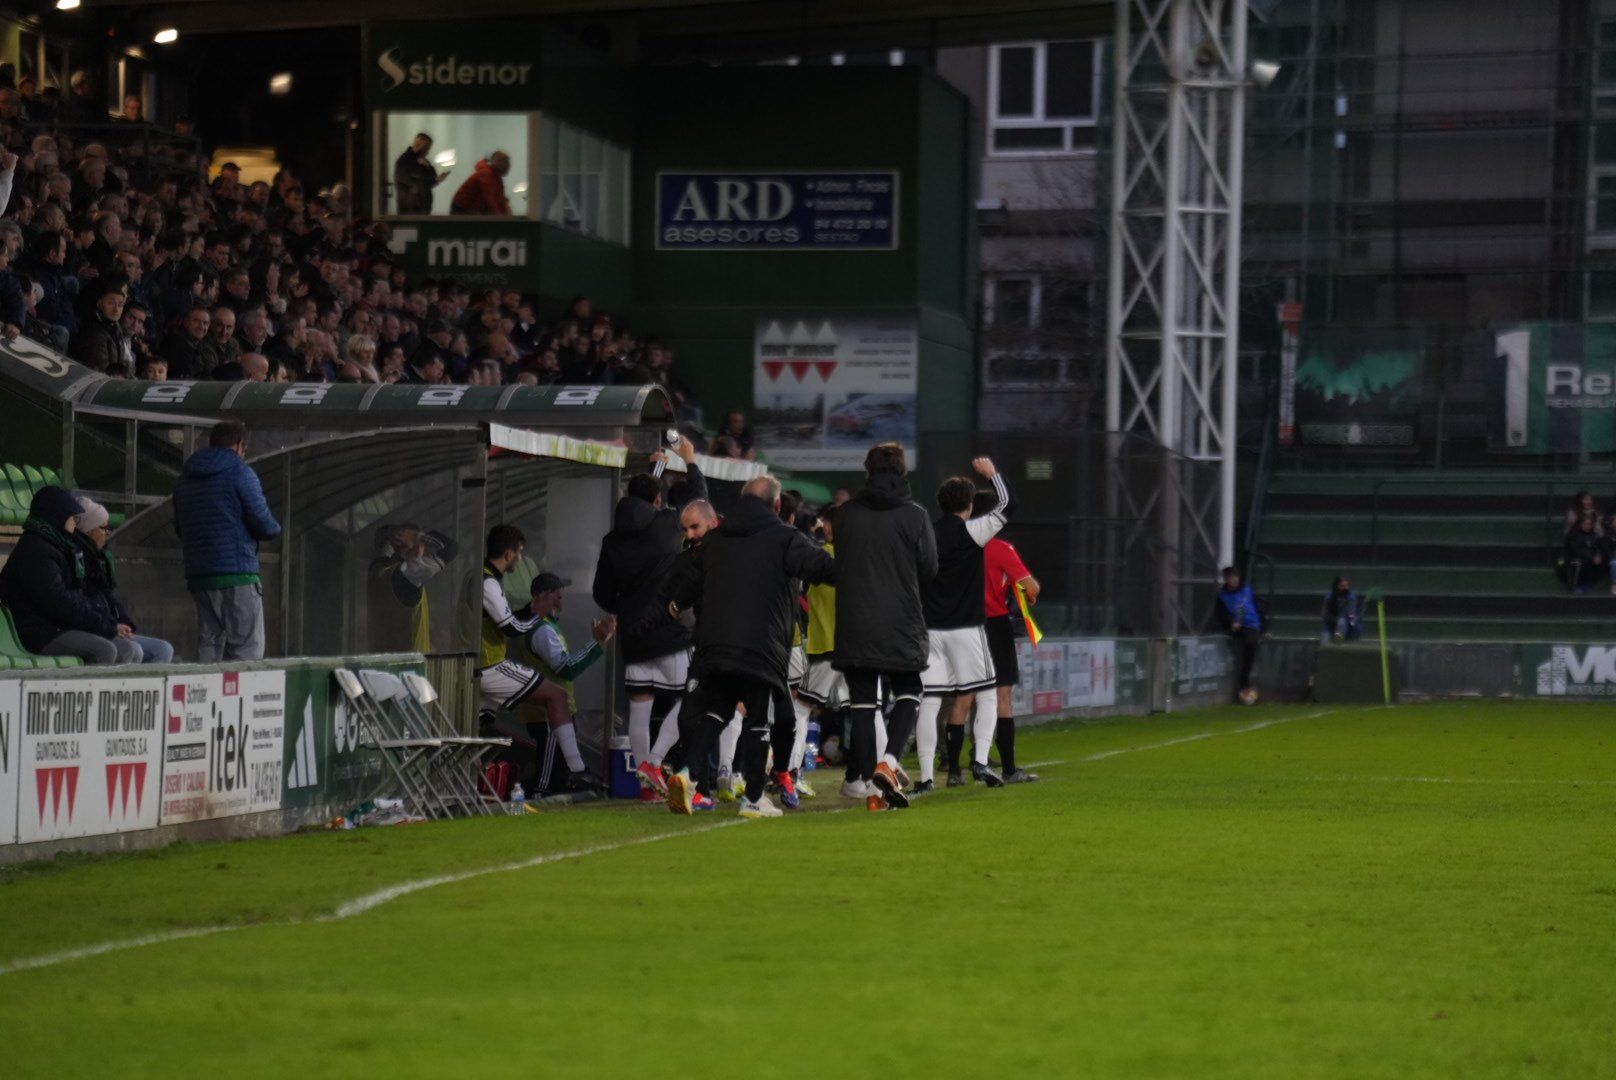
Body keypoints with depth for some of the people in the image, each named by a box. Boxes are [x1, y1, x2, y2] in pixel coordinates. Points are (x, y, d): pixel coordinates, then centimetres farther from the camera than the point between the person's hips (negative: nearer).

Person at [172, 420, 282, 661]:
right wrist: (275, 529, 11)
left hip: (198, 577, 7)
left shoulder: (185, 479, 15)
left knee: (207, 646, 9)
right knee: (246, 650, -5)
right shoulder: (240, 472, -6)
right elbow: (262, 522, -10)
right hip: (238, 575, -6)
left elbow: (180, 528, 20)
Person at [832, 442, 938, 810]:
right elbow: (929, 569, 0)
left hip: (853, 624, 2)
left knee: (861, 701, 7)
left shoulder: (846, 514, 0)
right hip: (901, 625, -2)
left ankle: (869, 785, 4)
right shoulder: (915, 515, -6)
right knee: (908, 695, 12)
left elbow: (838, 563, 7)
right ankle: (888, 762, -11)